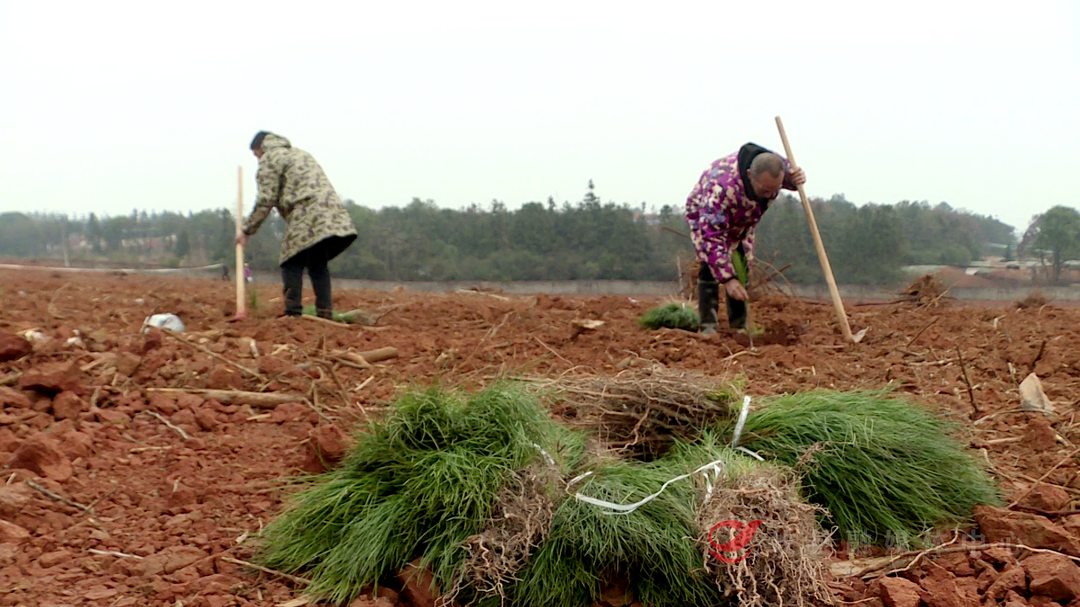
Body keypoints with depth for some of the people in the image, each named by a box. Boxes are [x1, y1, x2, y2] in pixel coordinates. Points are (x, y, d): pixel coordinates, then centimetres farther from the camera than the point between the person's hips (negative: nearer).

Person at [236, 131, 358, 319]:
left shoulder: (269, 159, 9)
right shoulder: (301, 154, 34)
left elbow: (266, 201, 0)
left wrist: (247, 231, 5)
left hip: (305, 217, -8)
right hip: (333, 214, 8)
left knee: (292, 264, -3)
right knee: (318, 266, 14)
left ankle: (293, 312, -12)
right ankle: (325, 311, 8)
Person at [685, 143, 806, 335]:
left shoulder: (777, 166, -29)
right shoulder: (721, 187, -48)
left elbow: (789, 179, -1)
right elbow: (712, 236, -46)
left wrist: (796, 179, -28)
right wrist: (727, 278, -49)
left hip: (742, 222, 6)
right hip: (705, 217, -5)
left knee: (742, 270, 0)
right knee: (710, 268, -21)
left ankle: (740, 327, 8)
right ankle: (708, 327, -17)